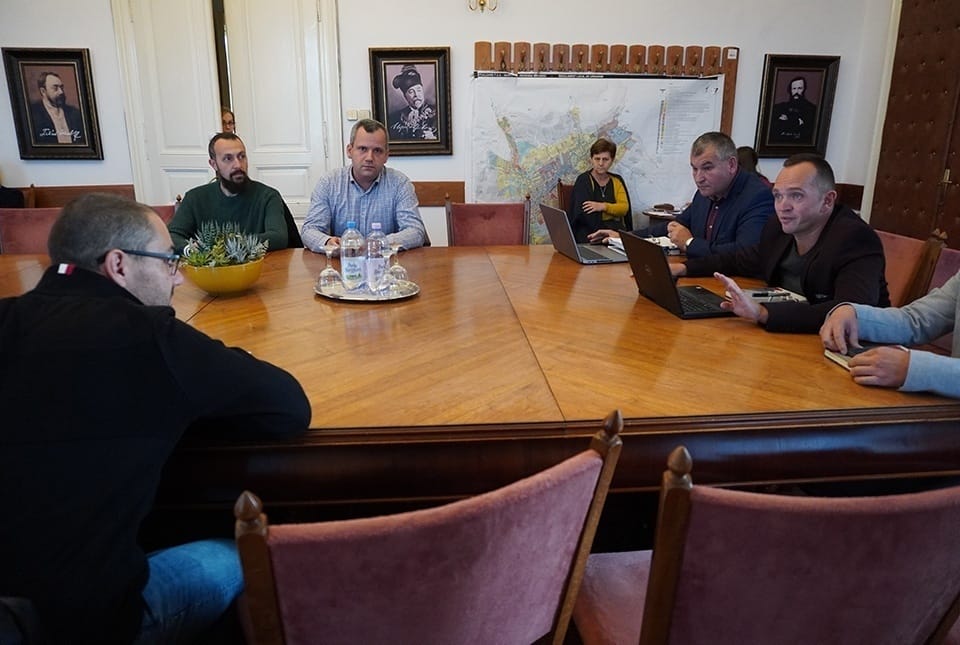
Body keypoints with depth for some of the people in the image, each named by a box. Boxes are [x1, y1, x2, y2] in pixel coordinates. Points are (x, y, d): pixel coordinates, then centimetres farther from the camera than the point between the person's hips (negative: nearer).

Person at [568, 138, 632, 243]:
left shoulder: (617, 180, 16)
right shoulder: (583, 180, -1)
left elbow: (624, 208, 2)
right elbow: (585, 215, -13)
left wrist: (603, 206, -17)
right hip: (591, 234, -4)